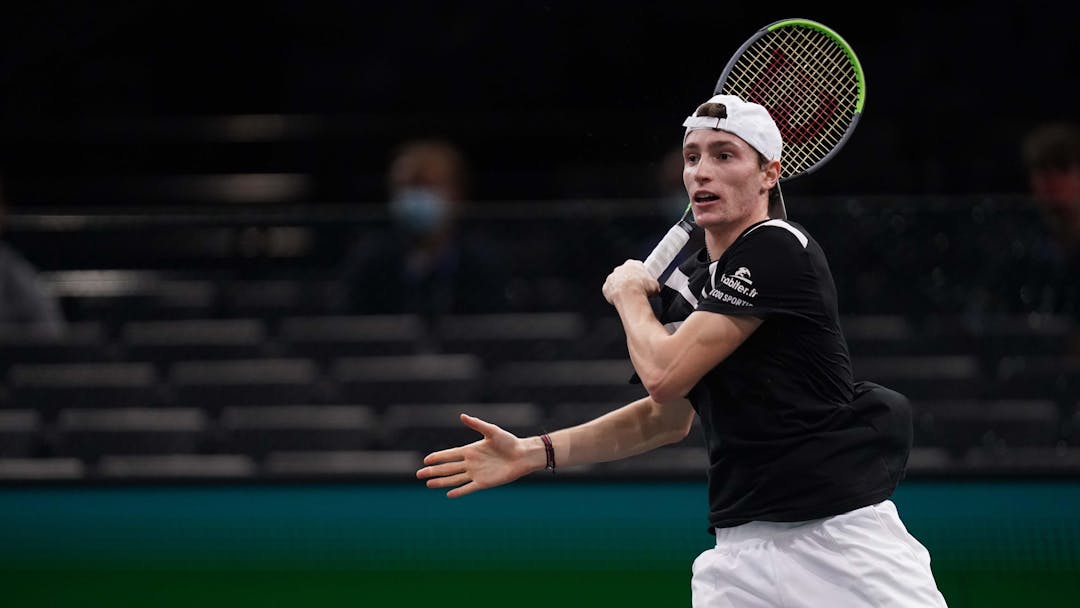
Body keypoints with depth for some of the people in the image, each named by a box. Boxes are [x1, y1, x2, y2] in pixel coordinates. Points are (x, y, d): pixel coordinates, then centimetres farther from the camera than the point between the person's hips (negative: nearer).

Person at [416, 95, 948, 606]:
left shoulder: (778, 249, -11)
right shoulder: (690, 281, 13)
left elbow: (664, 374, -15)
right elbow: (668, 417, 23)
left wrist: (628, 293, 5)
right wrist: (534, 452, 15)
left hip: (844, 531, -7)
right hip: (745, 547, 7)